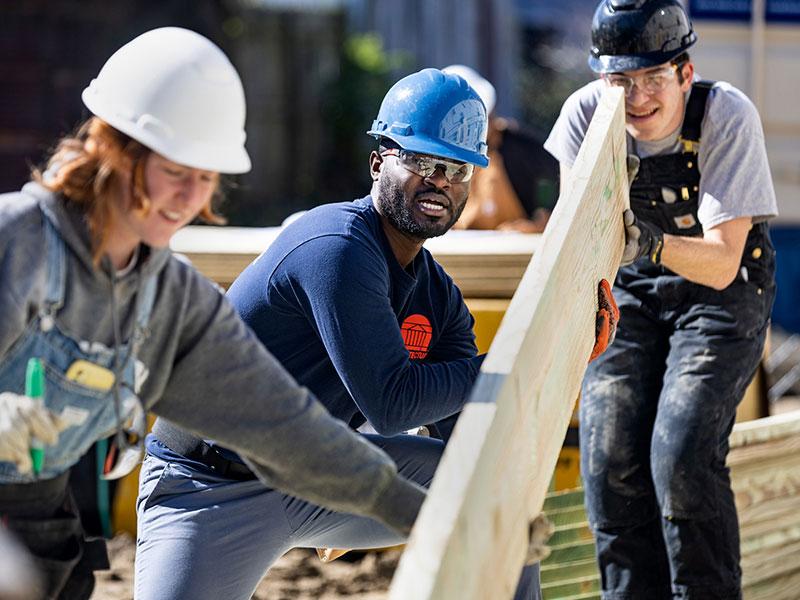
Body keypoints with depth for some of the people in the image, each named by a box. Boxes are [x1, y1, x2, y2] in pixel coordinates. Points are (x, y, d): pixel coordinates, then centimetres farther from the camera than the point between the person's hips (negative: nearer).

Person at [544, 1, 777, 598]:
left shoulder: (729, 116, -25)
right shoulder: (585, 112, -15)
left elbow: (722, 262, -30)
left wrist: (650, 242, -48)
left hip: (721, 292, -3)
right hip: (628, 293, 4)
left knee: (682, 459, -19)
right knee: (610, 459, -8)